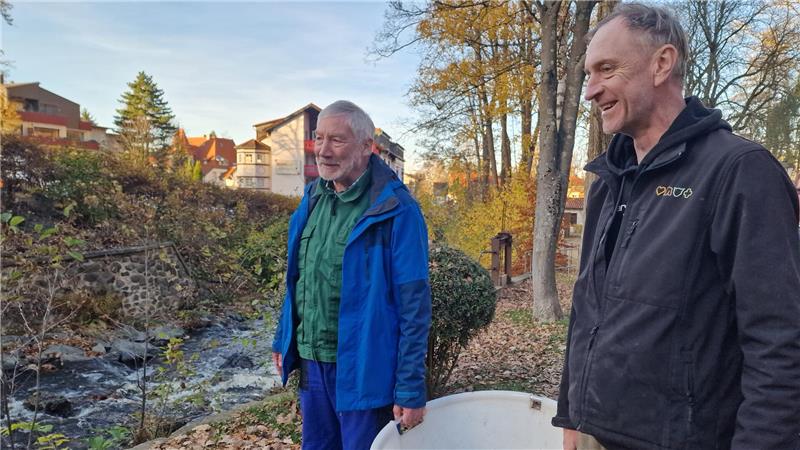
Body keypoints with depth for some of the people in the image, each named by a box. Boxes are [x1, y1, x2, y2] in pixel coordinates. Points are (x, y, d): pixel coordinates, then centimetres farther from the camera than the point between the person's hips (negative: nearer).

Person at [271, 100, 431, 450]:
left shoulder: (395, 211, -17)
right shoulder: (313, 198, 4)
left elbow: (413, 306, -17)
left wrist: (410, 390, -17)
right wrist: (284, 339, 15)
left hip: (362, 369, -6)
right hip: (311, 363, 7)